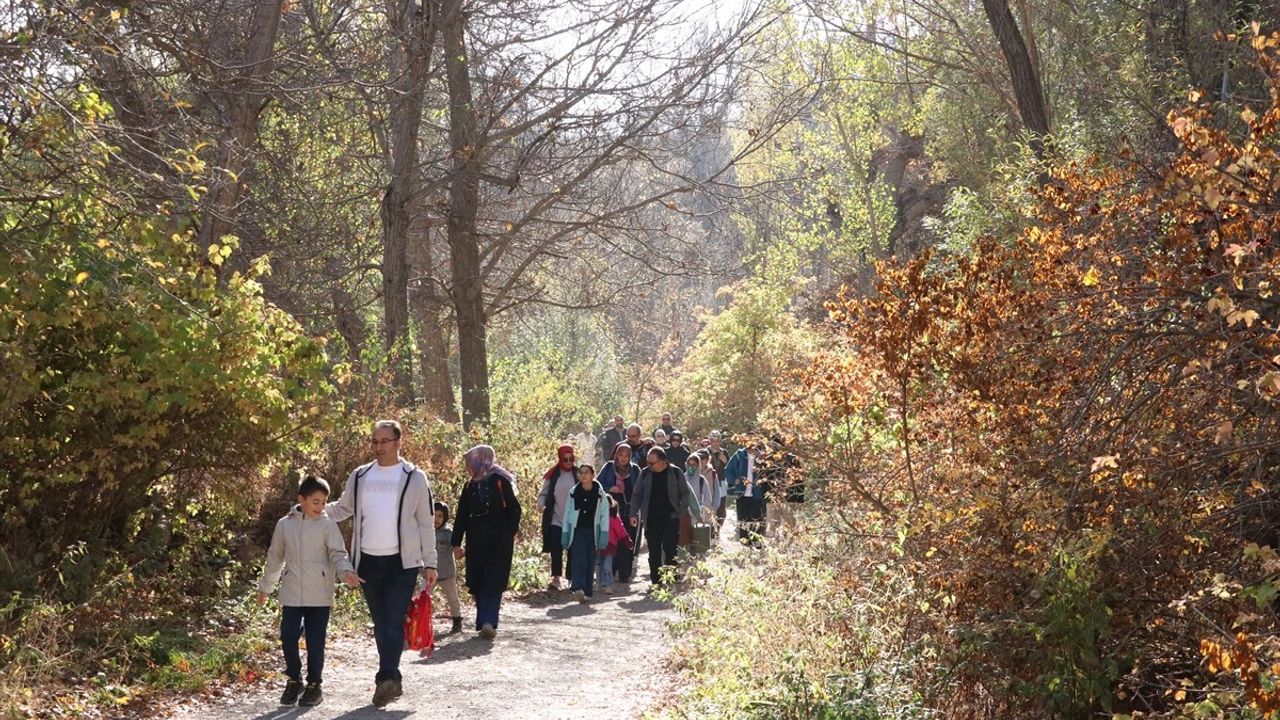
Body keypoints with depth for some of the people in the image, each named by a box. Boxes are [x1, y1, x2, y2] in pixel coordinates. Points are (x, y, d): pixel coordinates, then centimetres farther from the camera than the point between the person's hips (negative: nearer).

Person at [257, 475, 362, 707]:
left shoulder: (328, 525, -3)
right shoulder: (284, 525, 5)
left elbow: (338, 554, -7)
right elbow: (275, 558, 15)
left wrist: (346, 572, -27)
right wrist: (265, 587, 21)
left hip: (319, 596, -2)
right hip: (291, 594, 2)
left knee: (315, 642, 2)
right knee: (288, 638, -1)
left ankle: (314, 684, 17)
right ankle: (293, 680, 20)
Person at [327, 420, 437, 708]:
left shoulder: (414, 478, -1)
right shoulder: (360, 476, 8)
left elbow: (426, 523, 1)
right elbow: (342, 509, 19)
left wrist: (430, 563, -1)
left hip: (402, 563, -4)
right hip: (368, 562, 4)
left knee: (394, 622, -13)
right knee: (380, 623, 10)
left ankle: (386, 678, -19)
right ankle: (391, 681, 18)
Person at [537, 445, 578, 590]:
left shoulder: (578, 474, 1)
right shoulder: (553, 475, 2)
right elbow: (543, 493, 8)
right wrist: (541, 504, -11)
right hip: (556, 519, 0)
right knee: (556, 549, -5)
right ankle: (555, 578, -1)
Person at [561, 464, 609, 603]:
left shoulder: (599, 493, 1)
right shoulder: (574, 492, 5)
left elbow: (605, 514, 1)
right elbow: (568, 514, 10)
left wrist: (604, 534, -6)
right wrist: (565, 534, 6)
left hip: (592, 531, 0)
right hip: (577, 531, 0)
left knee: (590, 562, 2)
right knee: (579, 559, -16)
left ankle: (586, 591, 10)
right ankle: (578, 588, -28)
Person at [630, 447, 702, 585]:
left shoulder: (675, 473, -1)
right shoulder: (645, 473, 5)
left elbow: (685, 493, 7)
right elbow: (638, 495, 11)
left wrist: (681, 510, -2)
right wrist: (634, 514, 4)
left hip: (670, 519, -3)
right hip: (651, 520, 3)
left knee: (670, 552, -7)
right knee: (654, 553, 6)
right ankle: (655, 583, 13)